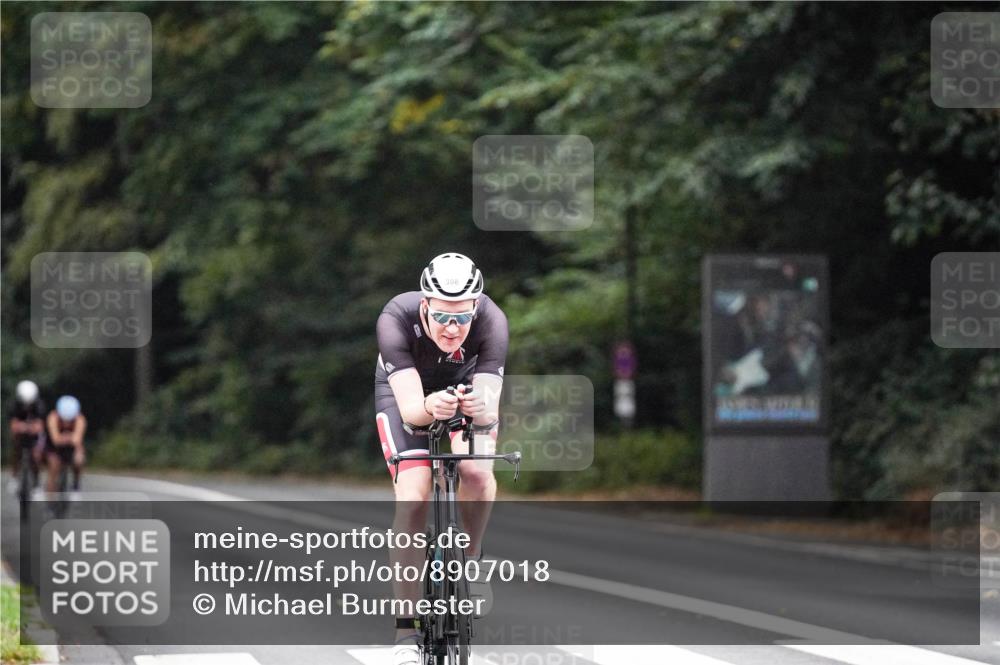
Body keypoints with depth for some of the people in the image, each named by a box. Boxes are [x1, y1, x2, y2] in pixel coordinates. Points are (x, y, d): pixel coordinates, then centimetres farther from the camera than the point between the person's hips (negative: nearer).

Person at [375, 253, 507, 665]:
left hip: (467, 387, 2)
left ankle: (470, 558, 3)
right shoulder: (397, 319, -36)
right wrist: (429, 408, -63)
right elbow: (410, 407, -41)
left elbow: (490, 409, -37)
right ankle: (406, 631, -15)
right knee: (412, 498, -21)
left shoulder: (491, 321, -34)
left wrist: (478, 408, -60)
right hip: (405, 393, -1)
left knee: (477, 472, -27)